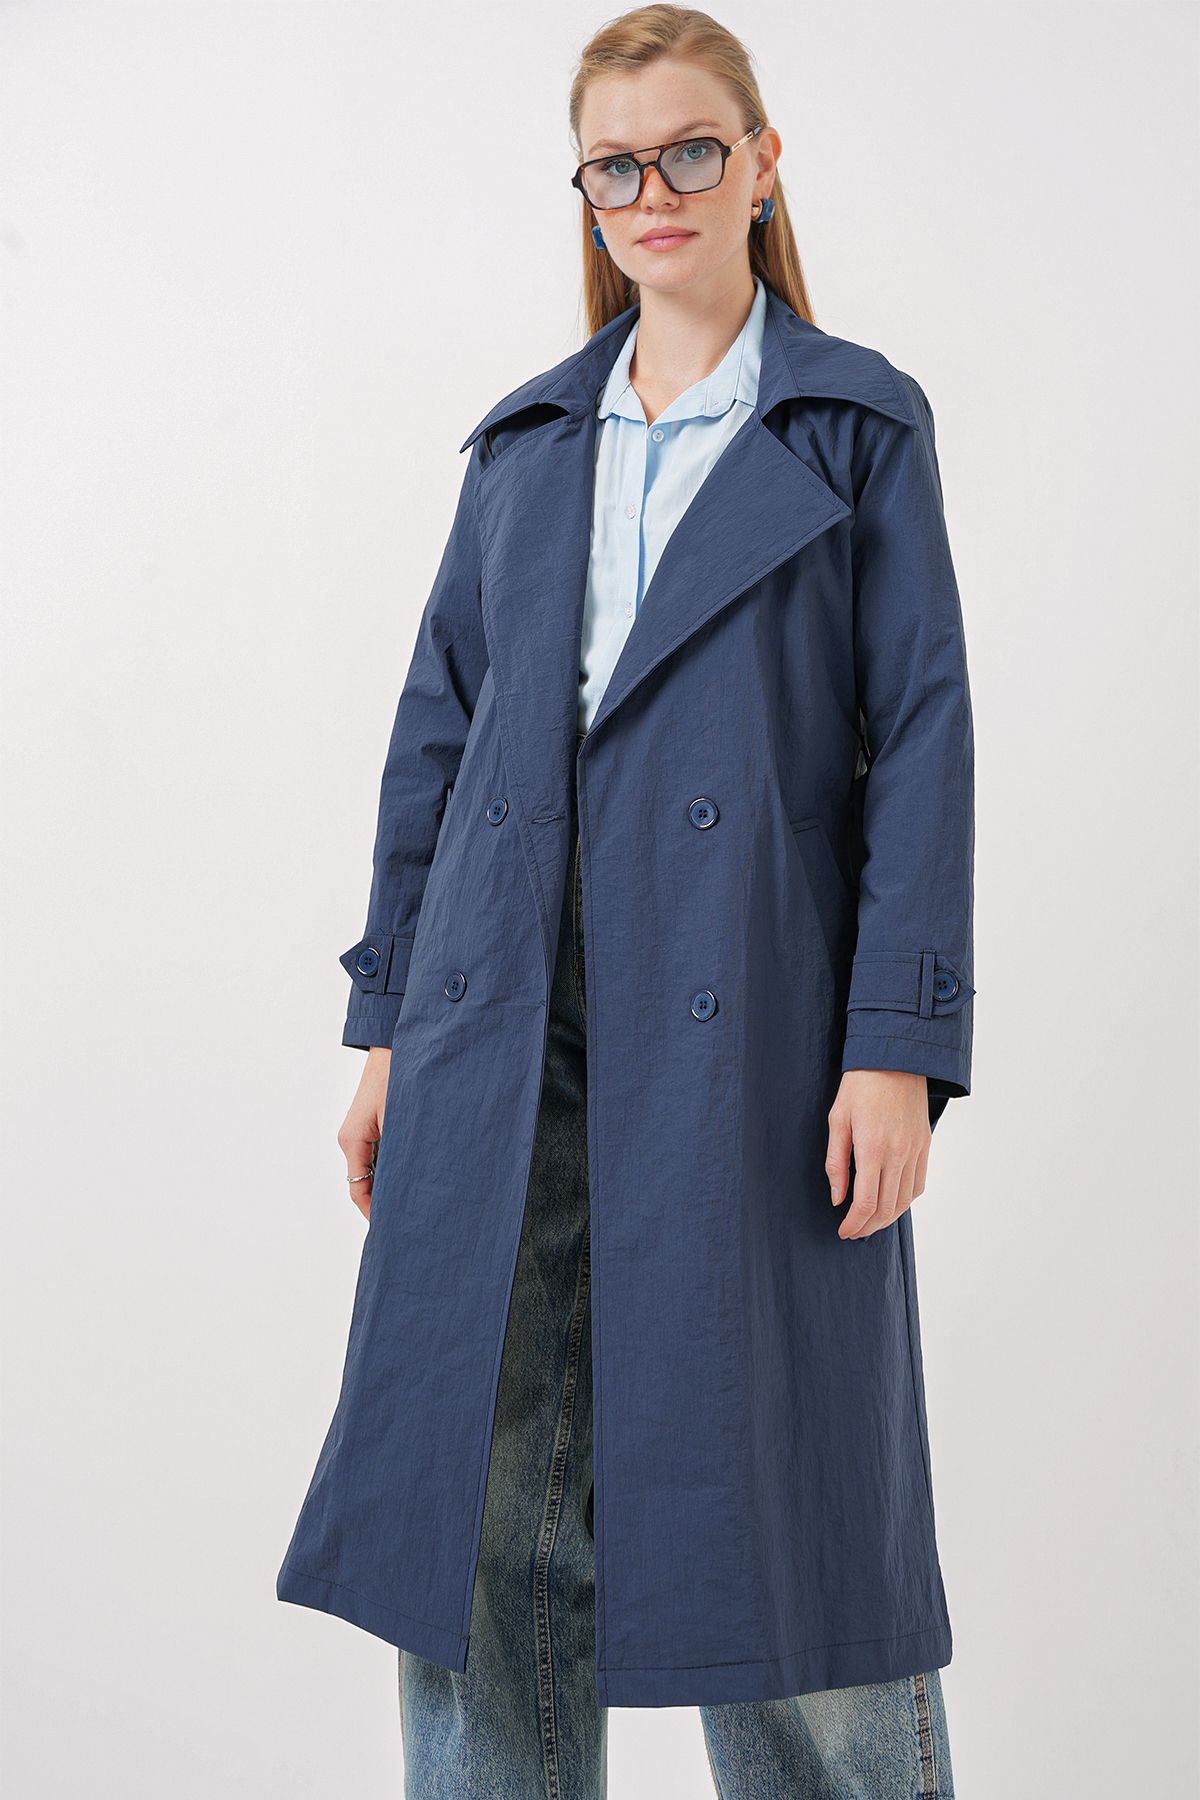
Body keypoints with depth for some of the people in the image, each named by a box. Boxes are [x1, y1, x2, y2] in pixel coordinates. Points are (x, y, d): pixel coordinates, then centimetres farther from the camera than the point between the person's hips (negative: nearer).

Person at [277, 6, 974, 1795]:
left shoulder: (863, 424, 5)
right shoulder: (526, 442, 15)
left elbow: (922, 739, -2)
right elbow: (436, 731, 14)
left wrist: (897, 1045, -10)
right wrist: (389, 1024, 9)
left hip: (746, 1036, -3)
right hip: (506, 1043, 4)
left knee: (777, 1496, 3)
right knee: (481, 1503, 6)